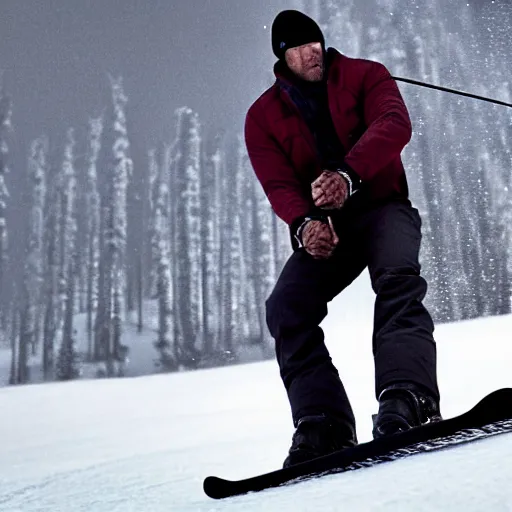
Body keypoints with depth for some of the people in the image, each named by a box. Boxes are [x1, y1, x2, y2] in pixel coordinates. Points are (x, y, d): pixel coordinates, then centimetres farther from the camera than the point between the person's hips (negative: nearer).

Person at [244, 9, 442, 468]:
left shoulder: (363, 75, 3)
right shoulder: (263, 117, 7)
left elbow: (395, 124, -16)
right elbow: (278, 183, -7)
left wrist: (348, 174, -37)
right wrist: (304, 223, -31)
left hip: (383, 207, -2)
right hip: (321, 227, 2)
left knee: (397, 277, -32)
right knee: (286, 306, -20)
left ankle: (407, 397, -48)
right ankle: (323, 424, -24)